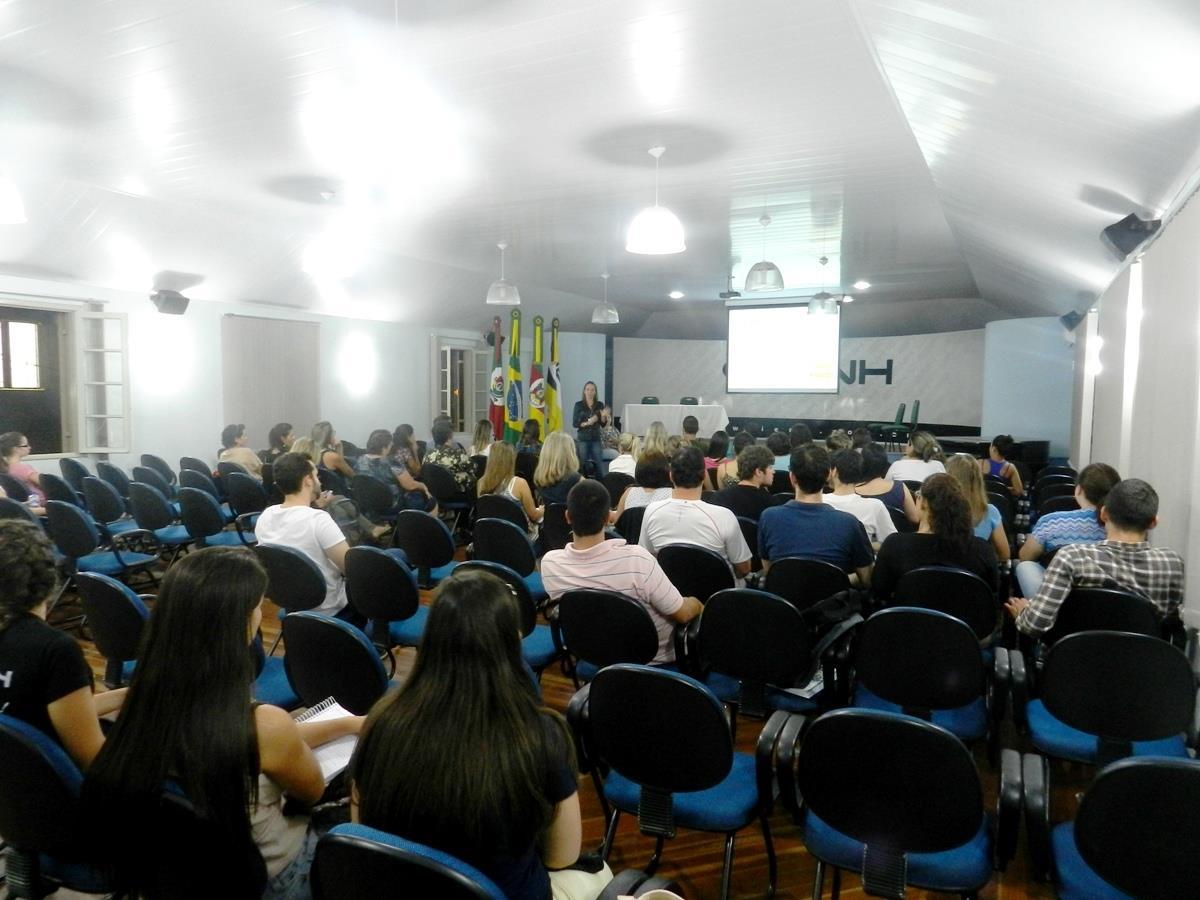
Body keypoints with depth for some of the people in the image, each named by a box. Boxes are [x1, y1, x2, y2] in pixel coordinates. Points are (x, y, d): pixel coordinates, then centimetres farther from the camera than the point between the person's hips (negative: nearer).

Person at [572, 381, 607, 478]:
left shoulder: (600, 405, 6)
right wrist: (588, 422, -17)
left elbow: (603, 425, 7)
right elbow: (574, 424, -3)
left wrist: (603, 416, -13)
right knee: (582, 465, -2)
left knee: (600, 464, -4)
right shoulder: (579, 405, 1)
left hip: (596, 439, 2)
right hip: (583, 439, -2)